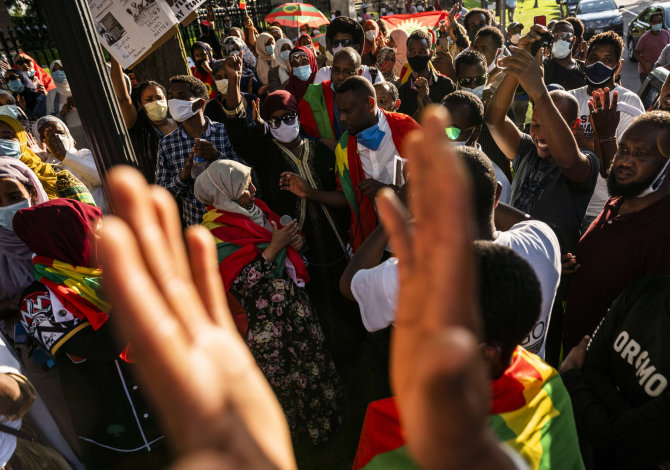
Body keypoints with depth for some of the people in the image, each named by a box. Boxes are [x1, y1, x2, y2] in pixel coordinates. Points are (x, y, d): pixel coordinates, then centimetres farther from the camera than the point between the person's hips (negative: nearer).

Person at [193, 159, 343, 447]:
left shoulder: (254, 209, 4)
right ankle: (303, 427, 37)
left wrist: (294, 241, -7)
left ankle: (324, 417, 45)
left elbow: (281, 235, 17)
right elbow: (244, 283, -24)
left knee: (312, 356, 20)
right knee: (284, 373, 10)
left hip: (295, 301, 8)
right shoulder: (216, 235, -19)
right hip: (266, 318, -7)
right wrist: (274, 247, -24)